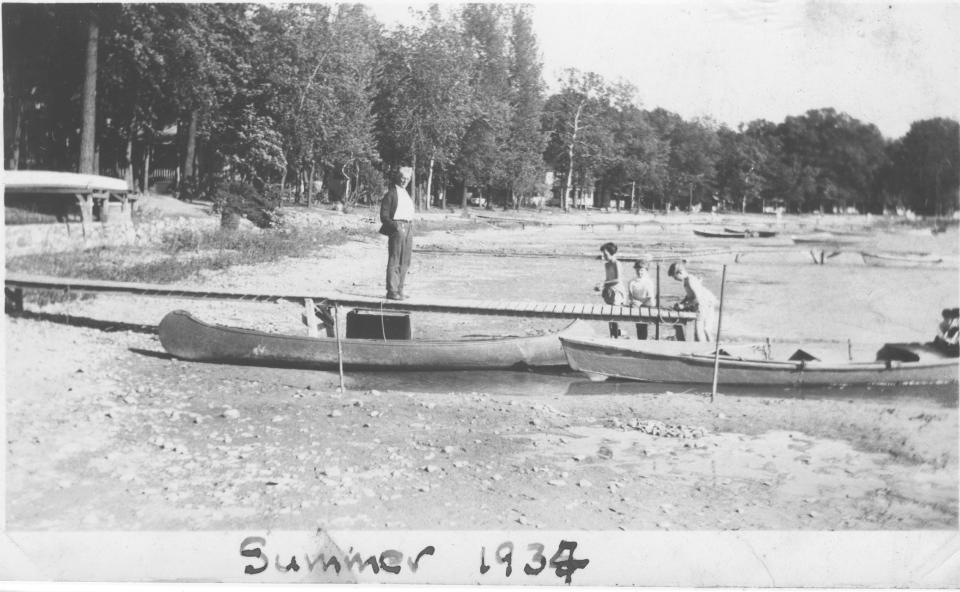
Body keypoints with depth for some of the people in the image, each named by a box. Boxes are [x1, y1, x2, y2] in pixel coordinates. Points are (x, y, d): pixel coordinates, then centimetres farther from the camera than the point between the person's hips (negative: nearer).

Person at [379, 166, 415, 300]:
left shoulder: (406, 194, 21)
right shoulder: (391, 193, -3)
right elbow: (384, 216, -7)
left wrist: (411, 229, 16)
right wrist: (395, 226, -20)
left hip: (408, 228, 8)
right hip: (397, 227, -8)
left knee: (405, 262, 9)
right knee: (394, 261, -8)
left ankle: (399, 290, 15)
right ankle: (391, 291, -7)